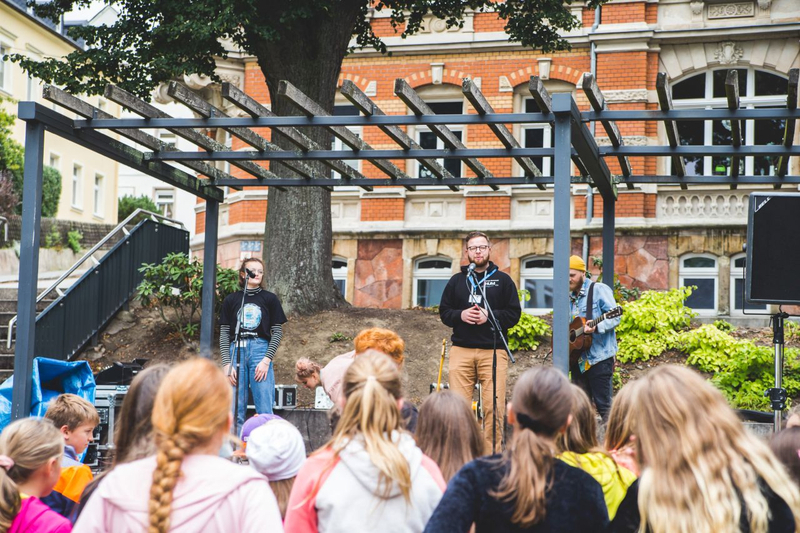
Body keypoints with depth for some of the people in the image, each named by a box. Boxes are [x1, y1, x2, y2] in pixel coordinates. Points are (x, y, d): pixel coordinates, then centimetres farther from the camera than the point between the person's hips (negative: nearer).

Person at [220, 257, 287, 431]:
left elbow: (277, 332, 4)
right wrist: (226, 363, -3)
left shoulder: (269, 299, 8)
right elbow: (224, 334, 8)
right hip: (237, 351, 1)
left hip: (261, 351, -1)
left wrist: (266, 360, -7)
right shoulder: (231, 300, 10)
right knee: (236, 410, 1)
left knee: (264, 410, -7)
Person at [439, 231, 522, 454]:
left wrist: (489, 316, -10)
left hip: (493, 351, -2)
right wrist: (460, 315, -6)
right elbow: (444, 312, 14)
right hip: (461, 350, 2)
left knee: (494, 407, -7)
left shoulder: (502, 280, 11)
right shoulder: (457, 281, 16)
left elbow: (514, 314, 5)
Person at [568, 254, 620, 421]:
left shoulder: (599, 290, -5)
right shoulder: (570, 297, 17)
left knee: (603, 405, -7)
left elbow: (615, 318, -12)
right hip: (578, 359, 8)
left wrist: (596, 327, -28)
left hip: (599, 356, -7)